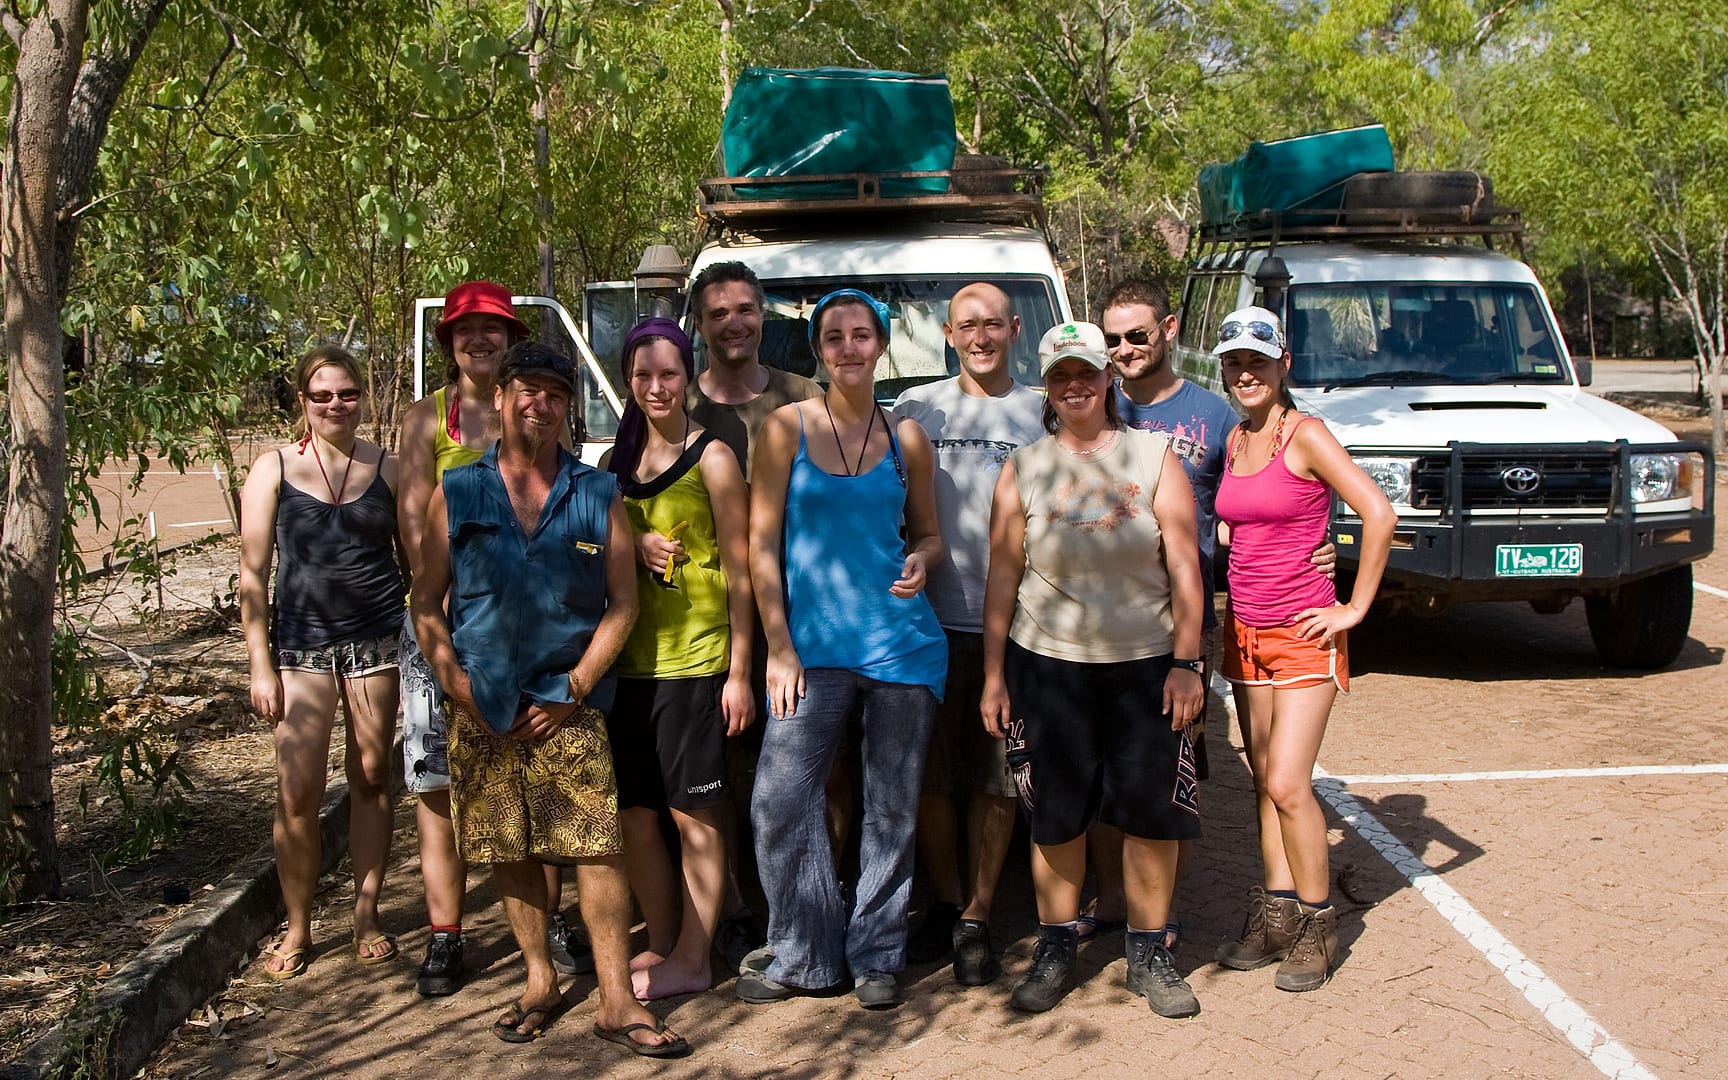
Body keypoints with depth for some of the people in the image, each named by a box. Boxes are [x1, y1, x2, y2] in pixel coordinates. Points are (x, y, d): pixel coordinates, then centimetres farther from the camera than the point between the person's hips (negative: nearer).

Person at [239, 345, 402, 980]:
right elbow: (253, 575, 2)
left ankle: (366, 915, 20)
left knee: (371, 779, 7)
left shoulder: (387, 469, 6)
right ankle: (297, 929, 11)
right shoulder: (273, 471, 3)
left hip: (376, 641, 1)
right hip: (300, 644, -1)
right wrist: (260, 665, -4)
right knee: (298, 792, -4)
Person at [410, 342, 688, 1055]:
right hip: (480, 711, 1)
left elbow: (622, 603, 2)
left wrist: (574, 690, -6)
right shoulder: (456, 493, 5)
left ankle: (617, 1001, -2)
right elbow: (427, 604, 6)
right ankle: (540, 982, 24)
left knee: (596, 847, -8)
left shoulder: (598, 496, 4)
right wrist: (457, 687, -5)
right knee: (510, 851, 8)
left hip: (568, 706, -1)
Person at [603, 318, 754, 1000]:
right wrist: (636, 543, -6)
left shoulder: (711, 457, -6)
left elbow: (739, 570, -7)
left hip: (694, 657, -6)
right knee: (632, 813, 10)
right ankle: (661, 943, 26)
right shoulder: (622, 457, 12)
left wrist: (739, 671, -11)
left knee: (694, 813, 2)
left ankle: (692, 959, 14)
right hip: (628, 657, 6)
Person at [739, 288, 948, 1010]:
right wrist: (778, 647, -6)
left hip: (903, 644, 2)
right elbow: (761, 545, -1)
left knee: (892, 807, 7)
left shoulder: (906, 437, 7)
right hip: (814, 646, -1)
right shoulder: (786, 427, 0)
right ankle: (801, 955, 13)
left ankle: (875, 957, 23)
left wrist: (920, 562, -8)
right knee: (779, 802, -6)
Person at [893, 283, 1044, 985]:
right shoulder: (916, 408, 7)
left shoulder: (1041, 413, 6)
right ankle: (944, 905, 23)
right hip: (931, 617, 1)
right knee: (929, 775, 6)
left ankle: (975, 921, 16)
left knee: (996, 780, 4)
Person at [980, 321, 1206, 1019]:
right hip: (1048, 666, 0)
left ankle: (1149, 955, 19)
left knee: (1152, 811, 3)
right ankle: (1055, 952, 22)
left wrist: (1186, 663, -5)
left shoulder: (1153, 456, 3)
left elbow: (1183, 567, 1)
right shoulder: (1023, 470, 5)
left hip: (1146, 666, 0)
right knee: (1056, 816, 6)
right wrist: (993, 674, 1)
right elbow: (1002, 575, 4)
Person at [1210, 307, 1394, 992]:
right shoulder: (1234, 440, 8)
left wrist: (1355, 608, -15)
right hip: (1246, 632, 6)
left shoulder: (1306, 436, -12)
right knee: (1264, 784, 10)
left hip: (1303, 634, -6)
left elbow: (1379, 514, -19)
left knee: (1288, 786, -10)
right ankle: (1276, 914, 20)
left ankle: (1318, 925, 6)